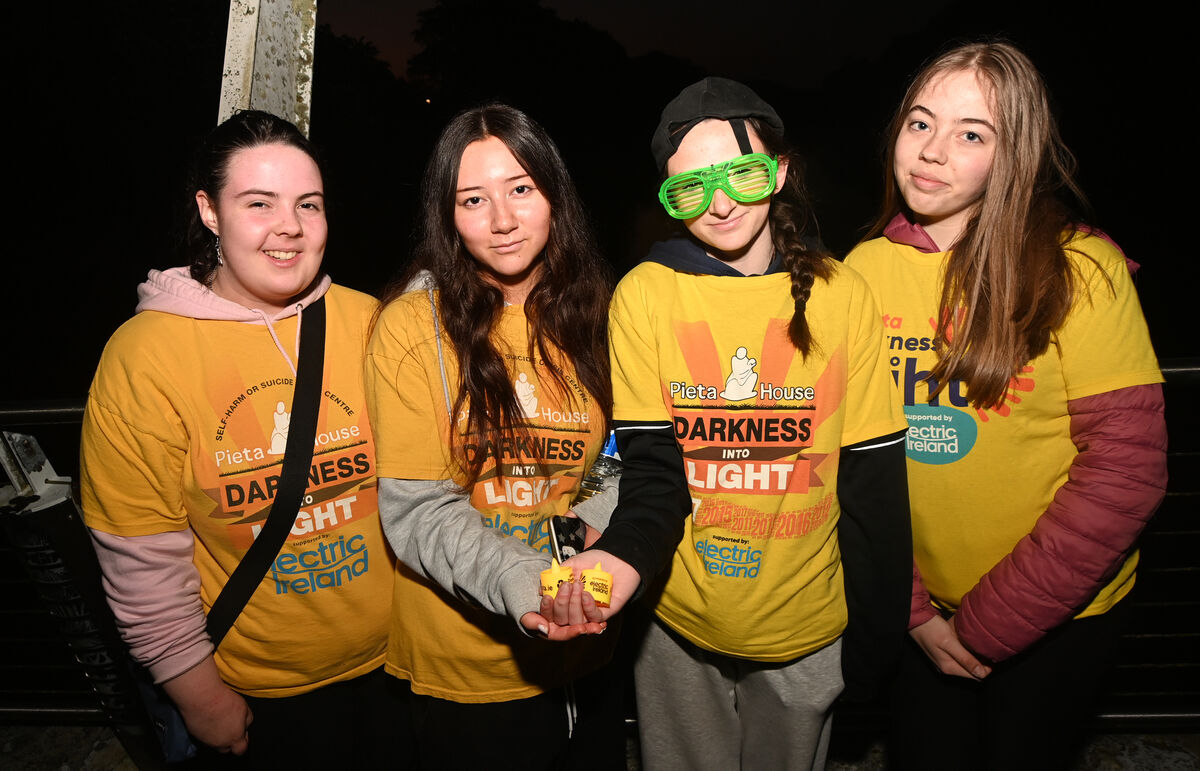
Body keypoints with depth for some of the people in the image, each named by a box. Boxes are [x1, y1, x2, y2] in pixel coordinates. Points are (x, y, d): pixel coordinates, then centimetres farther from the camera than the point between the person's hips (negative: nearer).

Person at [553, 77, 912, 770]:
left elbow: (874, 481, -4)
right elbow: (654, 467, -11)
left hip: (809, 633, 1)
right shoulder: (645, 295, -10)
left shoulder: (842, 296, -8)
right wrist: (626, 555, -32)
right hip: (679, 628, 0)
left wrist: (877, 637, -2)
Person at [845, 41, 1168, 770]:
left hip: (1056, 615, -2)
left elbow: (1126, 469, -16)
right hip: (922, 609, 3)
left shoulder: (1079, 267, -16)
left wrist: (988, 623, -15)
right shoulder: (866, 269, -6)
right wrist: (911, 607, -7)